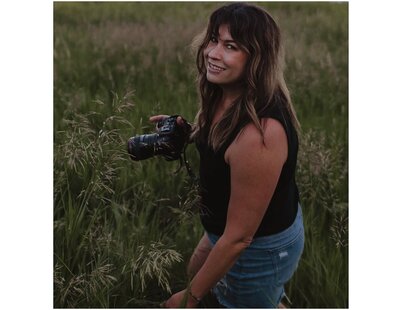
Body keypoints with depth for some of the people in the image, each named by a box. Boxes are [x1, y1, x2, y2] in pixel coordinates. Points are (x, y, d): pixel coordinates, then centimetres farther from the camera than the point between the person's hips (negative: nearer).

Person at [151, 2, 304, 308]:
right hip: (229, 228, 9)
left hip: (262, 248, -9)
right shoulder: (226, 97, -10)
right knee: (195, 272, 32)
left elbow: (238, 237, -31)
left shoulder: (260, 132, -38)